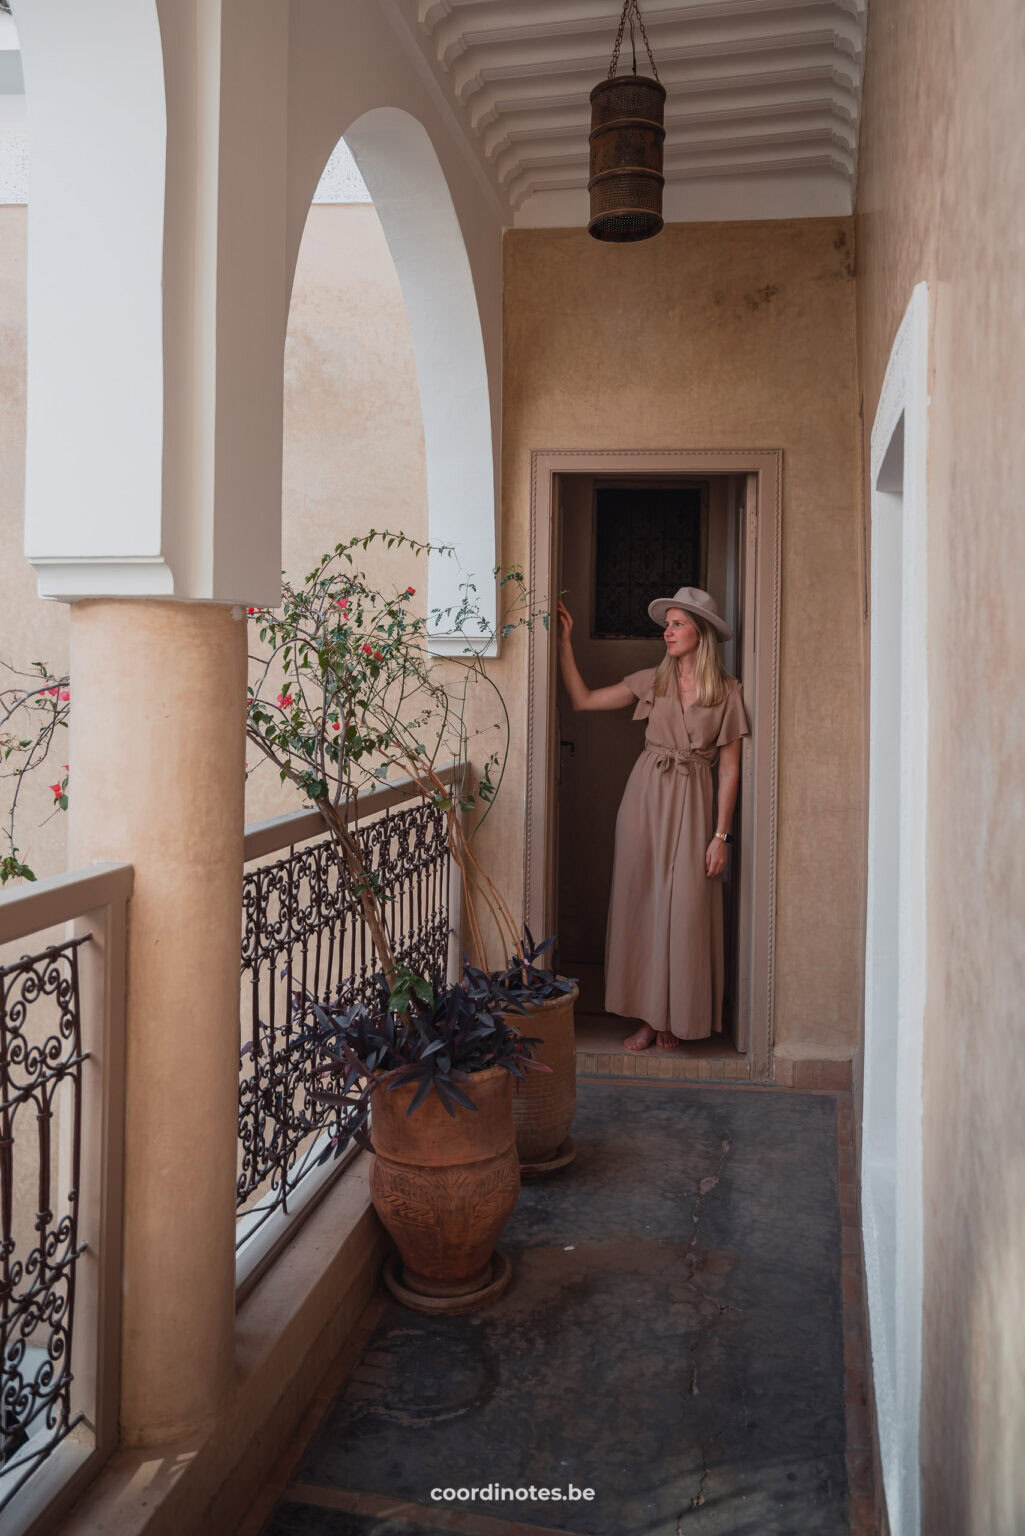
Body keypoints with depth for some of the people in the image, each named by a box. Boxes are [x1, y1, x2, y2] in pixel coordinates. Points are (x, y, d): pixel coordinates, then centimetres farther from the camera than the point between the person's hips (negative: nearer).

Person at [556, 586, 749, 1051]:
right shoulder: (652, 681, 7)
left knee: (684, 908, -1)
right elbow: (583, 699, 8)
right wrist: (564, 642, 3)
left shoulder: (726, 691, -1)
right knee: (641, 903, 3)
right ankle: (648, 1016, 13)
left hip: (692, 803, -3)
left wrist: (721, 835, -6)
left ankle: (676, 1017, 15)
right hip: (645, 795, 3)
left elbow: (730, 769, -2)